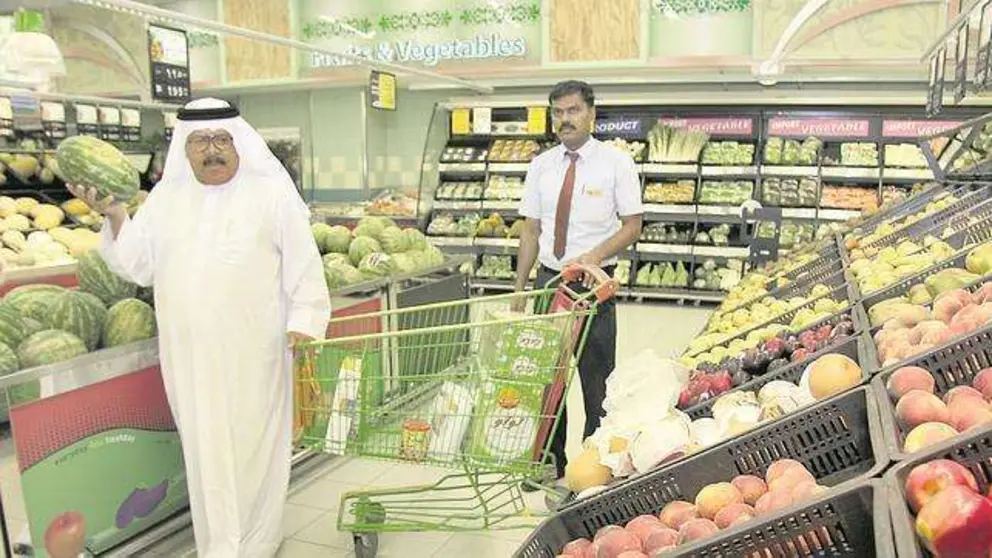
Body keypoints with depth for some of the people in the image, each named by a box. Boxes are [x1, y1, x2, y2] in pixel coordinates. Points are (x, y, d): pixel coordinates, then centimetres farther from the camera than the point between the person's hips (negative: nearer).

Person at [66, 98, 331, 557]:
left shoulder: (271, 193, 0)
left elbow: (303, 264, -2)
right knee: (205, 449, 11)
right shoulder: (165, 198, 11)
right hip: (189, 355, 4)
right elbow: (137, 265, 10)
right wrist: (112, 213, -3)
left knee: (254, 445, 6)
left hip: (253, 352, -3)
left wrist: (303, 321, -10)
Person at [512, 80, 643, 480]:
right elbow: (531, 230, 8)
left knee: (596, 379, 4)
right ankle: (550, 465, 25)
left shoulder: (616, 163, -2)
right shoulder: (541, 166, 8)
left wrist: (595, 255, -19)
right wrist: (519, 288, 3)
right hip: (549, 279, 4)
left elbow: (632, 226, -3)